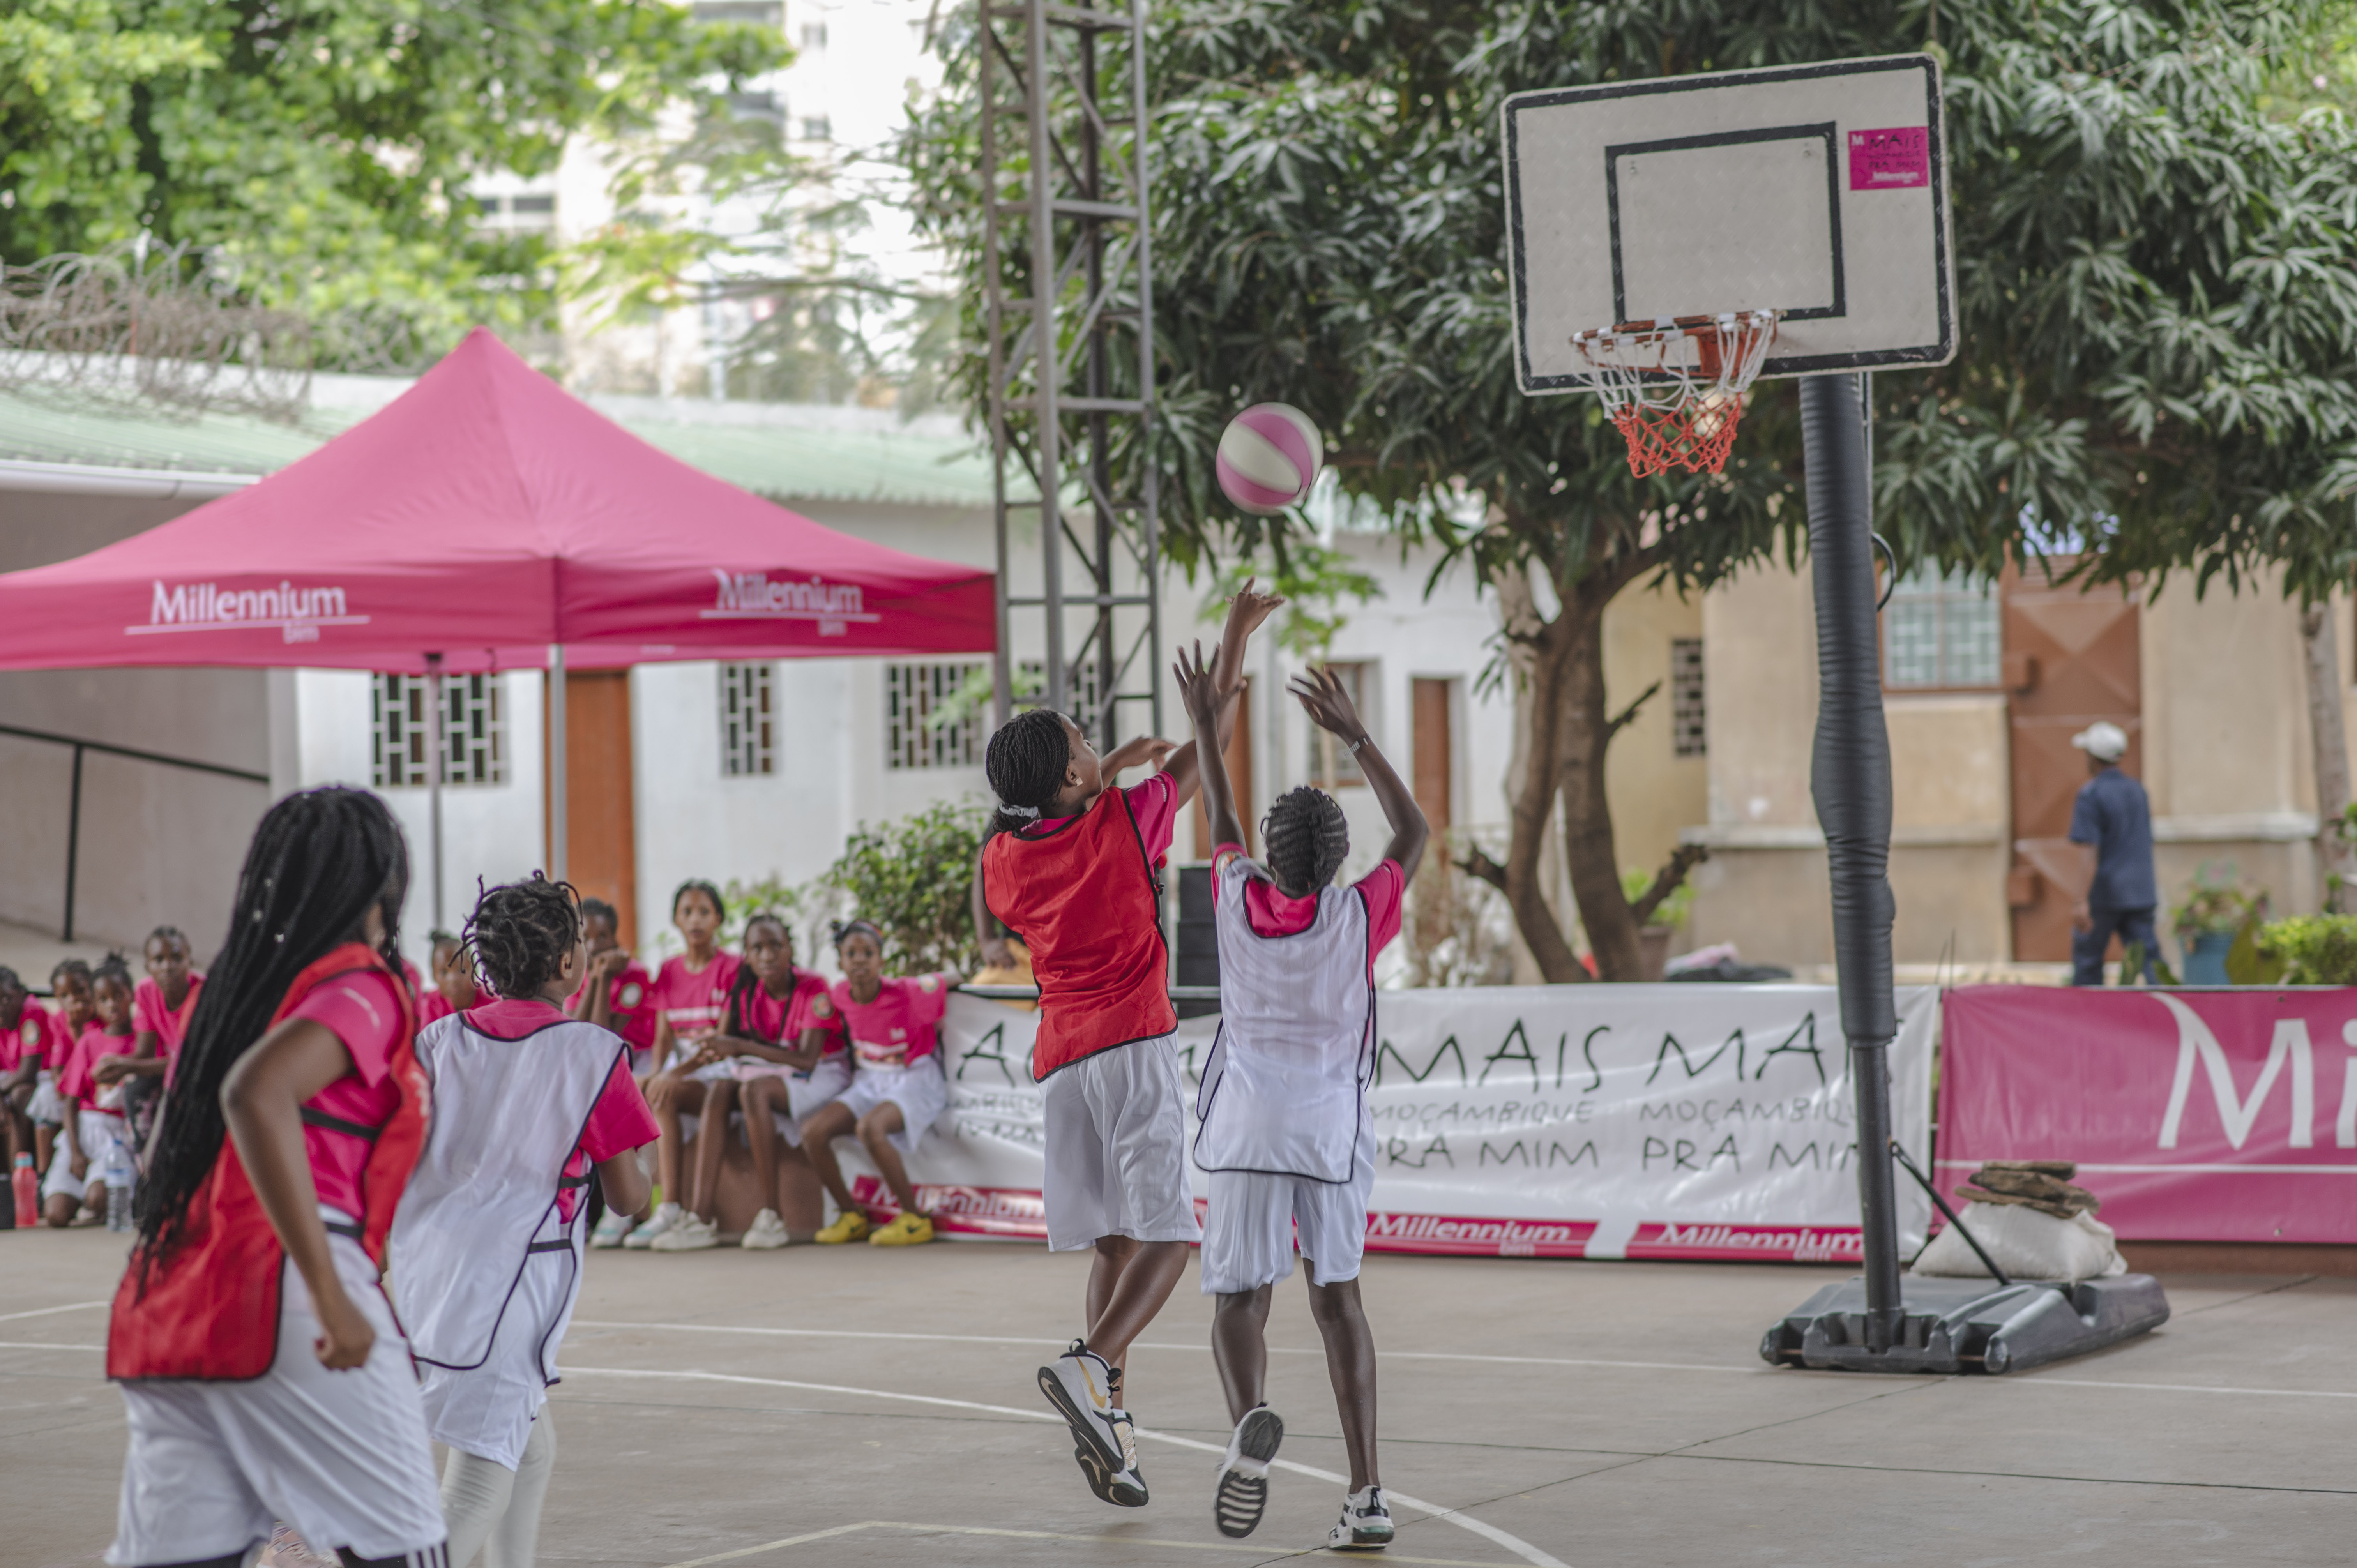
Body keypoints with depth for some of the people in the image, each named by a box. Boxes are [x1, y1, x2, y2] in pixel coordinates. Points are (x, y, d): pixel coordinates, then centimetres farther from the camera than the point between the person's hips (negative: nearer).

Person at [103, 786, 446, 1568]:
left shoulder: (234, 982, 19)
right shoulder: (360, 985, -6)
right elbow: (256, 1094, -24)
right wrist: (332, 1297, -25)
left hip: (166, 1312, 8)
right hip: (277, 1304, -8)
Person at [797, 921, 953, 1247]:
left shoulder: (908, 993, -19)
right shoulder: (840, 996, -2)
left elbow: (953, 981, -4)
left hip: (914, 1082, -6)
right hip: (869, 1082, 6)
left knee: (869, 1128, -35)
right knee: (812, 1131, -15)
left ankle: (916, 1219, -22)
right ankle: (852, 1216, 2)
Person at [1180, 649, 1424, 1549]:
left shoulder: (1238, 903, -1)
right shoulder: (1356, 918, -5)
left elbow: (1219, 824, 20)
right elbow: (1414, 835, 12)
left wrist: (1204, 724, 32)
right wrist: (1353, 737, 11)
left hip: (1246, 1127, 0)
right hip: (1333, 1125, 0)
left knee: (1239, 1300, 2)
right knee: (1337, 1297, 10)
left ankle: (1249, 1422, -32)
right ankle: (1366, 1493, 2)